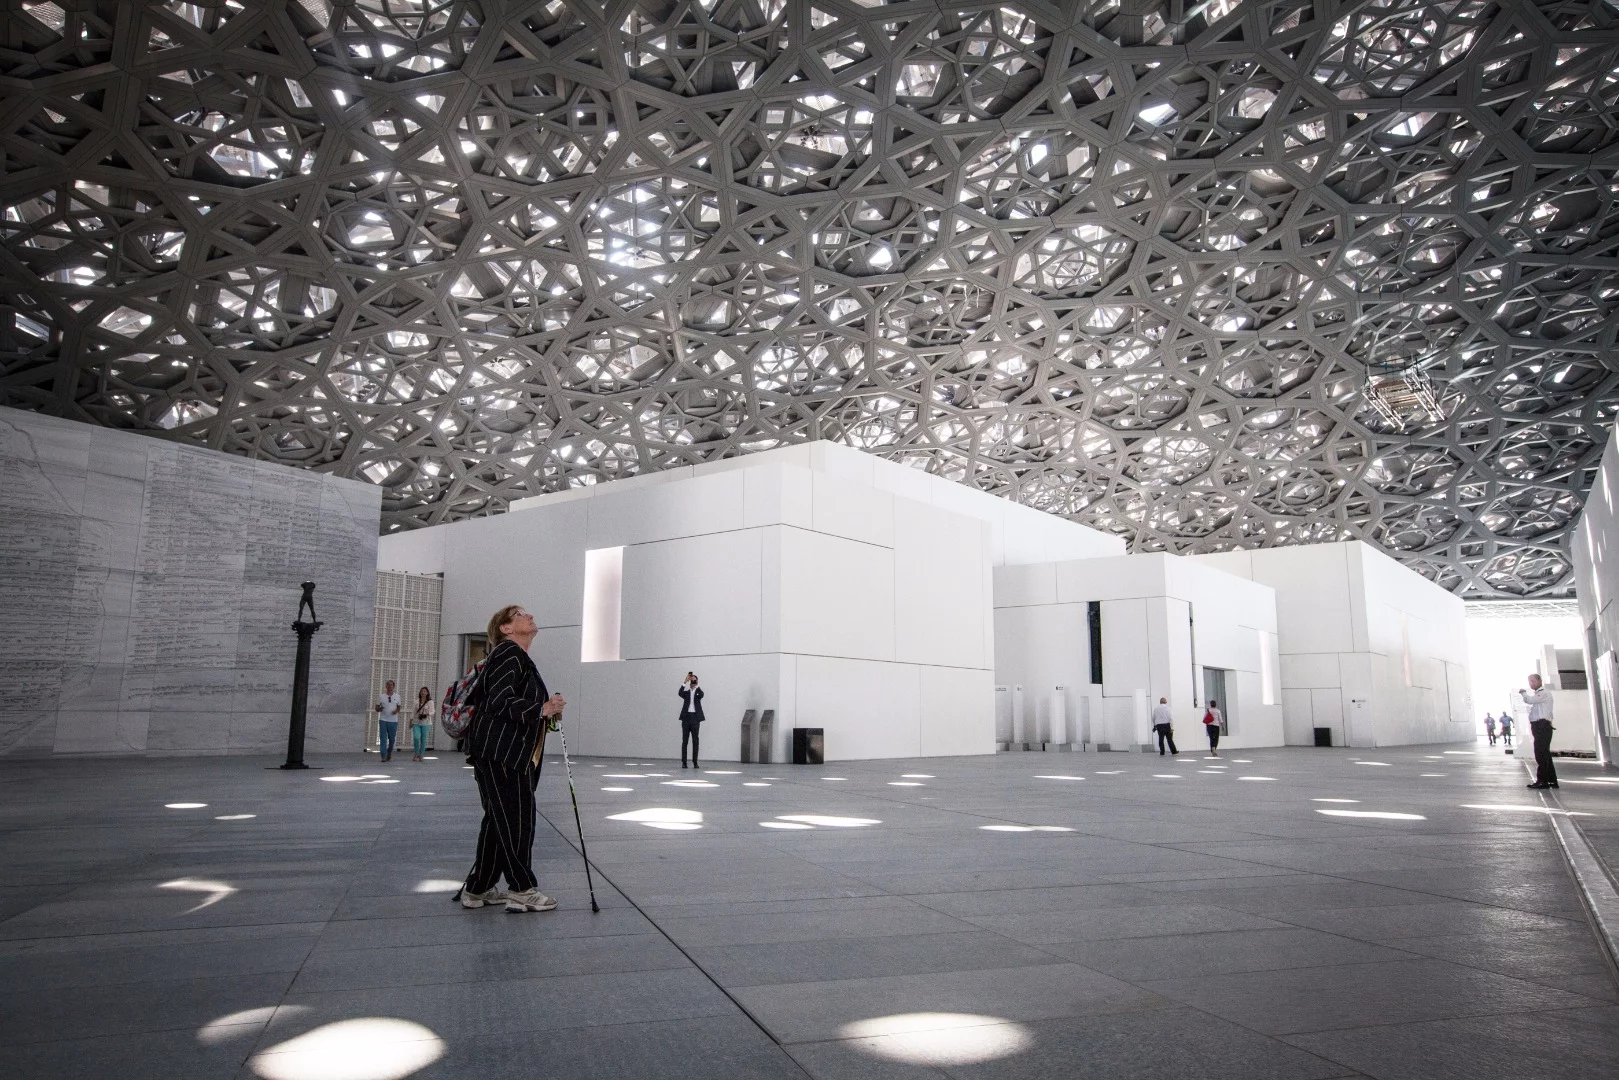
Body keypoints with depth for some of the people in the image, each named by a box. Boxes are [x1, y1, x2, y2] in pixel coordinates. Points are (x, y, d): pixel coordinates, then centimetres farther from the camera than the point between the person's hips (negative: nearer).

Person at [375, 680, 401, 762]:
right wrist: (380, 709, -16)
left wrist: (396, 711, -8)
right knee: (383, 738, -7)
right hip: (383, 720, -1)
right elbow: (376, 708, 7)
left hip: (393, 721, 1)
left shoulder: (397, 696, 8)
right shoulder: (381, 696, 4)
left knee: (392, 739, 7)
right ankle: (383, 756, -6)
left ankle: (389, 753, 28)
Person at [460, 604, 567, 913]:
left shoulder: (520, 658, 21)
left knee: (499, 819, 14)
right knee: (516, 818, -3)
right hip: (499, 752, -10)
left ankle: (478, 889, 23)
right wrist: (542, 710, -19)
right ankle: (522, 890, 6)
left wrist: (546, 711, 9)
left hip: (509, 754, 10)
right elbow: (499, 702, -20)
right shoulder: (508, 654, -10)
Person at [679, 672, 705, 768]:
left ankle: (695, 762, 3)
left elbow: (701, 694, -15)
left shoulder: (698, 692, 9)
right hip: (686, 717, 1)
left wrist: (695, 683, -19)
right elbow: (680, 693, -12)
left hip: (695, 718, -1)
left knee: (695, 740, 1)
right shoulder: (686, 692, 11)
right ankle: (684, 762, 1)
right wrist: (685, 681, -20)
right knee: (684, 740, 0)